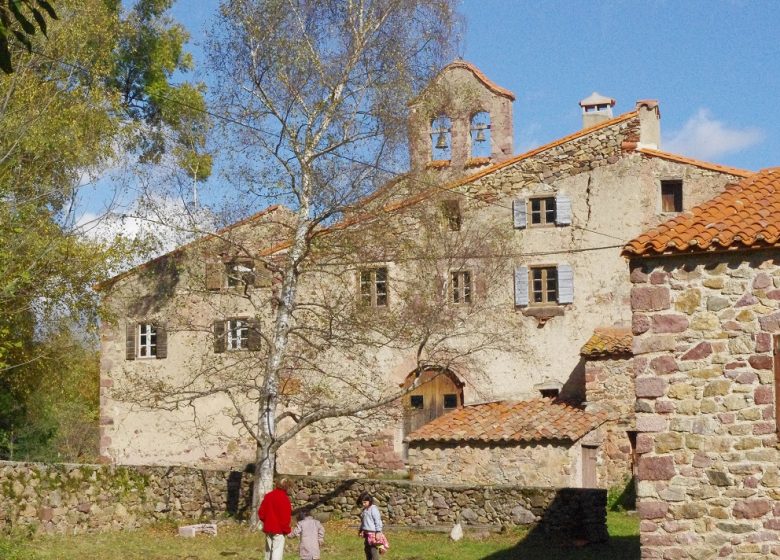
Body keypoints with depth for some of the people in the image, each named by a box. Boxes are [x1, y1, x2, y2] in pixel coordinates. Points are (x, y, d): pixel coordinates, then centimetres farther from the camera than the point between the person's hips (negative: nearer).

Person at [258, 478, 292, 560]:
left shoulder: (268, 496, 6)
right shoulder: (284, 498, -14)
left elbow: (261, 512, 10)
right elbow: (286, 516, -14)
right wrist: (286, 529, -2)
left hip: (268, 528, 7)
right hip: (279, 529, -6)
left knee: (268, 550, 15)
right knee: (278, 551, -7)